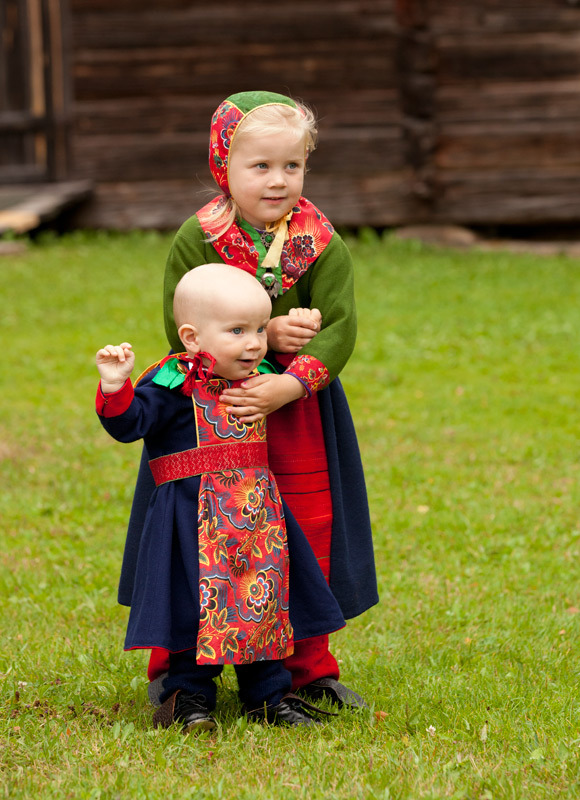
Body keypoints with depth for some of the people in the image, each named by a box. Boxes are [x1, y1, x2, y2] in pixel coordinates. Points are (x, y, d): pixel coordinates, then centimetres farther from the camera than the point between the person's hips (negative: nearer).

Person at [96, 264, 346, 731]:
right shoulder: (175, 386, -11)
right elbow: (129, 422, -20)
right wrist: (115, 387, -36)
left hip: (258, 516, 6)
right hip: (194, 518, -6)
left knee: (265, 602, 11)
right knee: (197, 605, -2)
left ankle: (269, 693, 23)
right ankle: (188, 695, 13)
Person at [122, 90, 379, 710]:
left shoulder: (321, 244, -7)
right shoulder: (196, 240, -10)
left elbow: (339, 328, -15)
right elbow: (181, 329, -15)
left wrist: (286, 386, -29)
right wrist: (265, 333, -22)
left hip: (296, 405, 2)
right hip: (204, 408, -1)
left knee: (308, 532, 6)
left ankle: (309, 666, 23)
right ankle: (174, 668, 20)